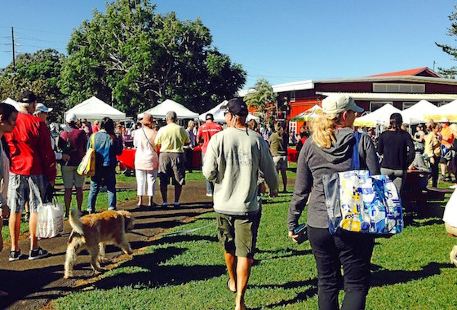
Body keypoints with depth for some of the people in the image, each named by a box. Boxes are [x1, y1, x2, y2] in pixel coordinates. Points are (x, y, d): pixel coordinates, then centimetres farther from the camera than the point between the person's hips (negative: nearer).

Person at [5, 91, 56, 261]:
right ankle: (34, 249, 11)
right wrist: (51, 176, -2)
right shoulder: (38, 124, -9)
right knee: (35, 210, 5)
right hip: (35, 171, -3)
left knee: (15, 210, 9)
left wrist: (6, 170, 20)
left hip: (14, 172, 4)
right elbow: (48, 152, -8)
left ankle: (14, 250, 15)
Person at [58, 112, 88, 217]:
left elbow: (59, 147, 7)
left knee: (68, 189, 4)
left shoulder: (62, 134, -3)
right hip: (79, 163, 0)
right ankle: (79, 210, 12)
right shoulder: (81, 133, -5)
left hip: (67, 164, 0)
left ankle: (67, 211, 6)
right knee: (79, 188, 8)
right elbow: (86, 148, 2)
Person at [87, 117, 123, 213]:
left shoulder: (93, 136, -5)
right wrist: (120, 141, 8)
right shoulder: (112, 138, -10)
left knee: (94, 188, 11)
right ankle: (111, 208, 6)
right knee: (111, 188, 9)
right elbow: (119, 151, -1)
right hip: (109, 166, -1)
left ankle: (90, 209, 11)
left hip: (96, 166, 2)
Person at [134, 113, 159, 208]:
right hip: (151, 159, -2)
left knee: (140, 180, 10)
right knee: (151, 180, 6)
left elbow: (135, 145, 7)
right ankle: (150, 202, 8)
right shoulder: (154, 133, -11)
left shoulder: (138, 132, -5)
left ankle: (140, 201, 10)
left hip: (140, 160, 2)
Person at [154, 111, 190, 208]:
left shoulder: (162, 130, -4)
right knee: (178, 180, 8)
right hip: (178, 154, 0)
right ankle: (176, 202, 10)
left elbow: (156, 144, 1)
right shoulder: (181, 129, -3)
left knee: (163, 181, 8)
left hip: (164, 155, 0)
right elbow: (187, 142, 7)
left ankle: (164, 202, 9)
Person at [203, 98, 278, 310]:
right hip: (248, 205, -1)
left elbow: (209, 173, -9)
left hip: (223, 204, 2)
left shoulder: (218, 139, -9)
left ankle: (232, 282, 44)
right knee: (244, 253, 4)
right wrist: (273, 189, 21)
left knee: (229, 247, 22)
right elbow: (269, 170, 0)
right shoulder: (256, 139, -7)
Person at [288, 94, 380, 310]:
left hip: (318, 225, 3)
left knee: (326, 282, 17)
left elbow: (301, 190, 3)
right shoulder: (362, 141, -5)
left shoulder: (311, 144, 1)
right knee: (357, 284, 10)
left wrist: (292, 222, 13)